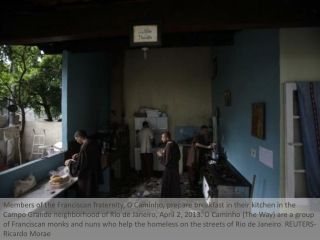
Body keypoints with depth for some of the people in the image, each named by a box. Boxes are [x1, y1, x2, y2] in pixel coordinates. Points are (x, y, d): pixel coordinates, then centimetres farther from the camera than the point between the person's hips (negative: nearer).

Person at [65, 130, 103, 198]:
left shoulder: (84, 147, -24)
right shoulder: (94, 144, 2)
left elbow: (79, 165, -20)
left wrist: (70, 162, -4)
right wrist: (78, 156, 16)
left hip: (87, 177, -9)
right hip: (94, 174, 9)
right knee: (93, 194, 21)